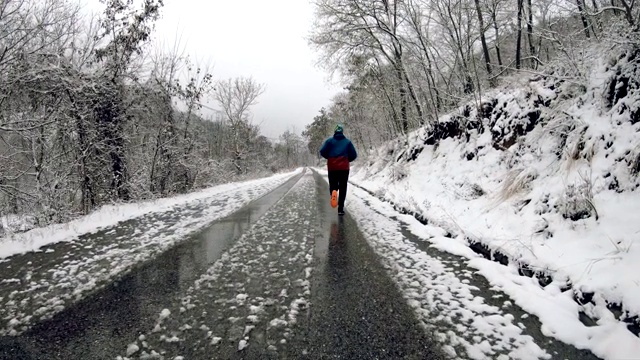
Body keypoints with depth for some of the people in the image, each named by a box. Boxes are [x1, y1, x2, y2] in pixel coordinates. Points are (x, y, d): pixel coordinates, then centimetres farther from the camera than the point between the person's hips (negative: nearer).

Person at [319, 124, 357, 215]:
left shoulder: (329, 141, 3)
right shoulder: (348, 141, 5)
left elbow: (322, 152, -5)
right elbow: (354, 155, 1)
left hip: (332, 168, 0)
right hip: (344, 168, 0)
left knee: (333, 185, 13)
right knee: (342, 188, 6)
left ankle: (333, 191, -24)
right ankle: (340, 209, 4)